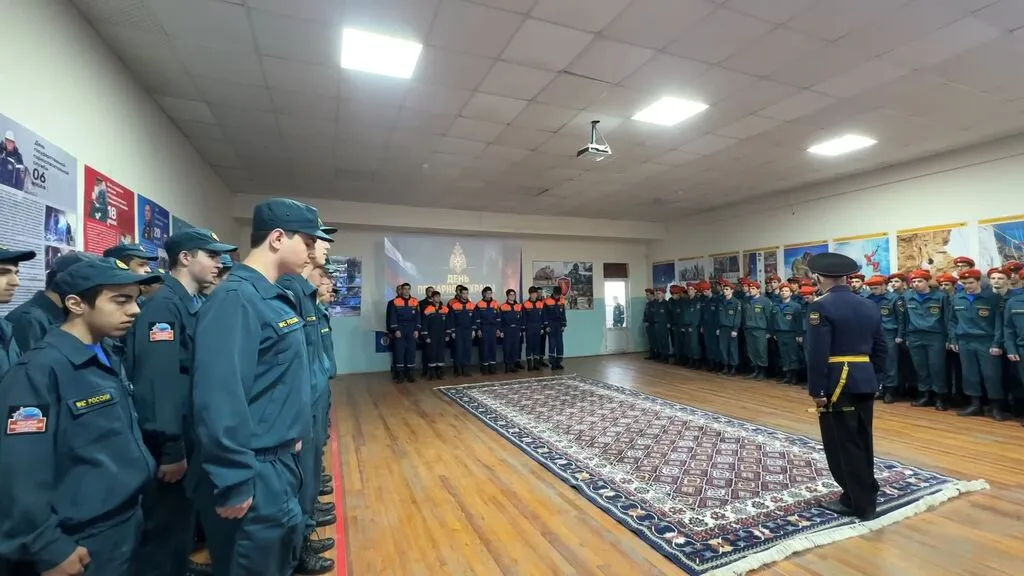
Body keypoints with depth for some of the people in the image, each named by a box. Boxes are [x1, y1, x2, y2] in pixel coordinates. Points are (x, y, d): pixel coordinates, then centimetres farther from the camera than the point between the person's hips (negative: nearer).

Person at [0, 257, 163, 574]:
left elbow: (124, 439, 9)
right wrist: (49, 549, -16)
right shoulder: (39, 371, -20)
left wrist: (132, 506, 10)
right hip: (83, 543, -7)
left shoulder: (110, 360, 4)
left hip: (128, 523, 8)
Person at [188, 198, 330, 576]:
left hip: (278, 460, 9)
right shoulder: (237, 298, -21)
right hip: (255, 471, -9)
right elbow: (221, 396, -27)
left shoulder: (273, 296, 8)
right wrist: (234, 483, -23)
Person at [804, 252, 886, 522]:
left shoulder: (820, 307, -15)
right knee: (862, 440, 20)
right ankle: (866, 493, 33)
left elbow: (817, 353, -20)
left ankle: (860, 503, 14)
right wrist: (874, 377, 20)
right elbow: (880, 348, 13)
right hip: (865, 382, 8)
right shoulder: (869, 306, 9)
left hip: (838, 383, -8)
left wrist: (817, 390, -15)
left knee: (843, 444, 4)